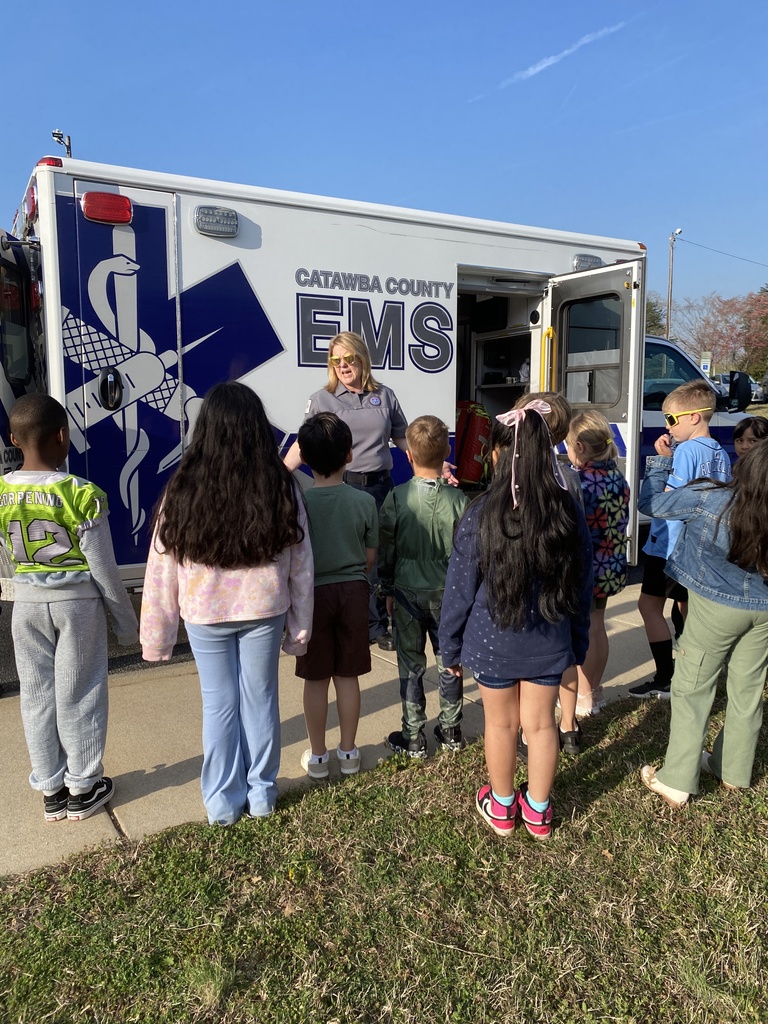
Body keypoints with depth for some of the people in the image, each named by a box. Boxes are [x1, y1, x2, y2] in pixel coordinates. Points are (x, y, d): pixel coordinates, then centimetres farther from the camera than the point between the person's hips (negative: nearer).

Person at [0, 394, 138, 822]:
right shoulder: (82, 494, -18)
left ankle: (51, 790, 28)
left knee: (37, 696, 15)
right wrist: (127, 622, -3)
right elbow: (104, 569, -14)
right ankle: (83, 788, 23)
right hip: (78, 602, -4)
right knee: (79, 695, 9)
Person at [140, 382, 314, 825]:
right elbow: (301, 564, -5)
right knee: (261, 699, 17)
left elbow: (162, 568, -8)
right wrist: (301, 623, 7)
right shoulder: (282, 488, -12)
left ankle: (224, 802, 30)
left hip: (205, 613, -1)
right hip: (264, 610, 1)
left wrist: (157, 638, 3)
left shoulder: (183, 491, -15)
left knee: (219, 705, 15)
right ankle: (261, 794, 33)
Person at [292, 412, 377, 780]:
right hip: (353, 591, 2)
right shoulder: (365, 502, -9)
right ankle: (348, 752, 26)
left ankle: (317, 756, 23)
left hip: (312, 593, -1)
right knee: (348, 675, 13)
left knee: (316, 679, 10)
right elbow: (370, 557, 1)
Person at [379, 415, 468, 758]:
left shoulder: (396, 498, -13)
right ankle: (450, 731, 29)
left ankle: (413, 738, 19)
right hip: (448, 594, 1)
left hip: (407, 593, -1)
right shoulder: (459, 500, -10)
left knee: (411, 667, 10)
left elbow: (386, 550, -6)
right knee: (449, 663, 16)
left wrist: (388, 590, 7)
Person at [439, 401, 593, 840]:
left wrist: (452, 647, 3)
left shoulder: (481, 515, -19)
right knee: (542, 723, 17)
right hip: (550, 642, 2)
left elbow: (460, 589, -11)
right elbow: (583, 586, 1)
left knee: (501, 723, 16)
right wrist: (578, 643, 14)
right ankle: (538, 810, 36)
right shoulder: (570, 511, -9)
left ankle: (501, 807, 37)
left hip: (493, 641, -2)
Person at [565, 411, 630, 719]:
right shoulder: (617, 476, 2)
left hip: (586, 565, -8)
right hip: (613, 564, 8)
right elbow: (620, 521, 9)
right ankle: (595, 689, 33)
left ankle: (584, 697, 19)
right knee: (597, 626, 19)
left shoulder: (581, 480, -22)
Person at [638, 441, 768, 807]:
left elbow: (650, 502, -11)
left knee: (691, 690, 6)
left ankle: (676, 783, 10)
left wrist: (659, 460, -1)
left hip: (716, 608, -4)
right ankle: (735, 771, 33)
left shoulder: (707, 498, -22)